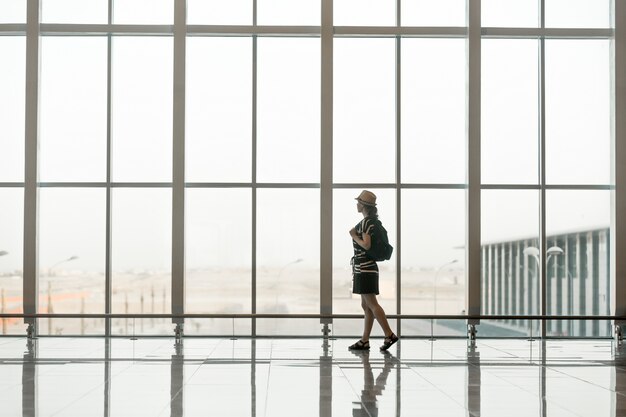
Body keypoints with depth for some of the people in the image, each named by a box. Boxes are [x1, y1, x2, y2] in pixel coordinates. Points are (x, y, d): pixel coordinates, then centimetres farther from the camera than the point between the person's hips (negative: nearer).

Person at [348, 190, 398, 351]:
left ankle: (389, 335, -10)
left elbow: (366, 245, -22)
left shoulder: (367, 222, -14)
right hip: (365, 268, 10)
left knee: (371, 304, -9)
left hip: (365, 268, -10)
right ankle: (364, 341, 10)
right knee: (366, 305, 8)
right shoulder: (371, 221, 16)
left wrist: (354, 235, -8)